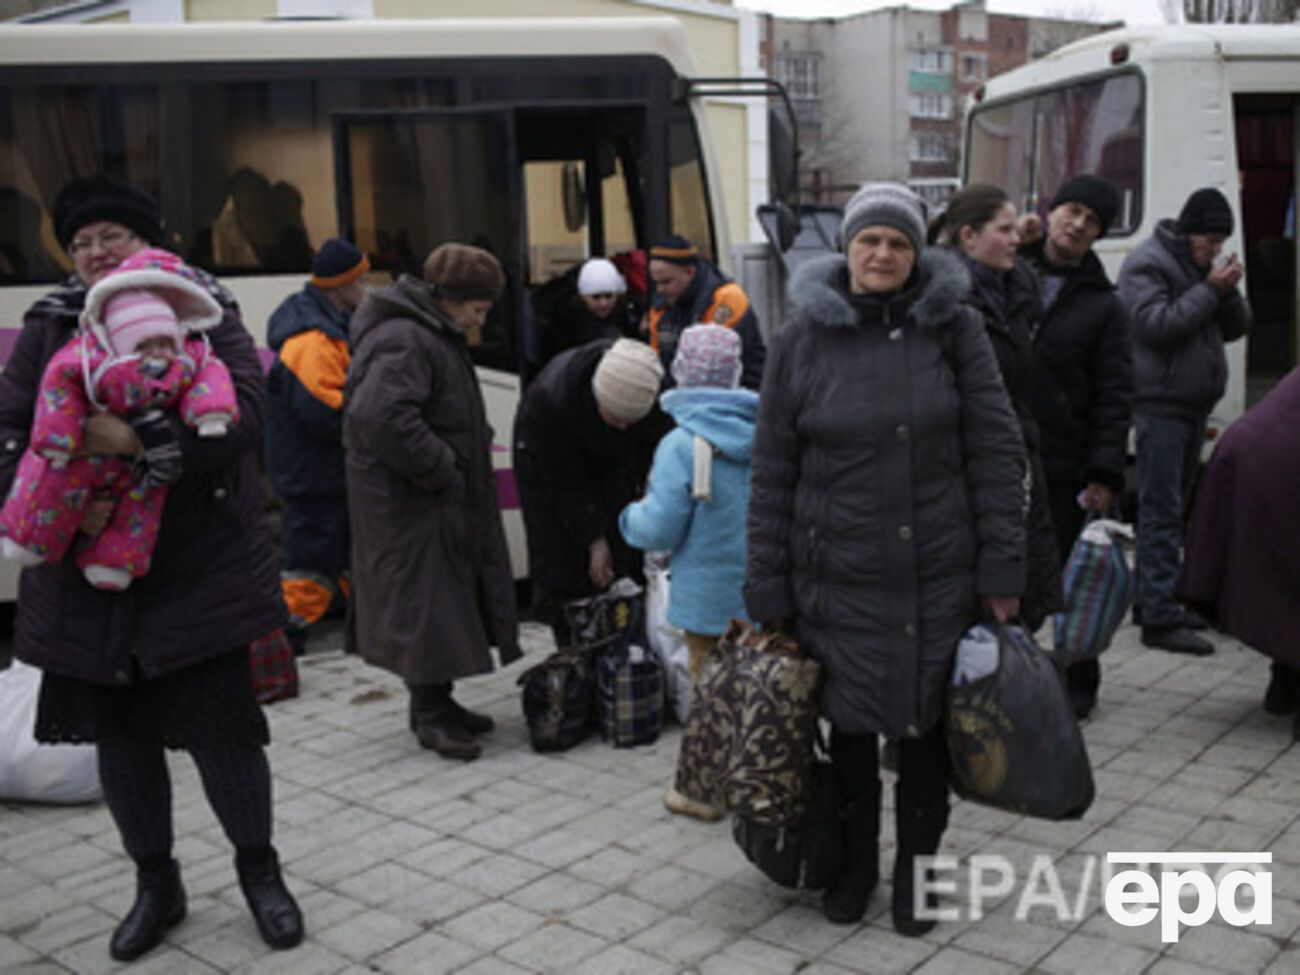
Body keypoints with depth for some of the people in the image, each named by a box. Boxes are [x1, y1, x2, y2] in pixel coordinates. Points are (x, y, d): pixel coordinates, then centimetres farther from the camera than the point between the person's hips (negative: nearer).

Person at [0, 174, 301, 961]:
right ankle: (156, 884, 34)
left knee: (223, 725, 0)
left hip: (200, 566, -3)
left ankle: (259, 871, 26)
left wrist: (139, 441, -29)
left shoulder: (205, 312, -3)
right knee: (119, 731, 12)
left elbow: (243, 410, -18)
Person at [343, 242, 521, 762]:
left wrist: (451, 462, 13)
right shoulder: (404, 342, -20)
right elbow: (380, 416, -33)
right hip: (406, 500, -11)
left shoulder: (433, 334, 15)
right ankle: (430, 715, 6)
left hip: (440, 496, 11)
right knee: (422, 596, -4)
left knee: (447, 591, 15)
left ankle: (435, 700, 26)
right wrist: (437, 466, -23)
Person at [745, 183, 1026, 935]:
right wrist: (771, 590, 0)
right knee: (852, 723, 11)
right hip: (839, 576, 0)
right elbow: (773, 475, 2)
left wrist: (1002, 566, -5)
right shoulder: (802, 341, 0)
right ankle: (856, 862, 34)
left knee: (926, 721, 11)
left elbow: (997, 450, -1)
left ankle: (917, 867, 32)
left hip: (939, 575, 0)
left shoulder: (954, 327, -1)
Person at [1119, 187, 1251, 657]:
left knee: (1170, 510, 14)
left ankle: (1153, 600, 22)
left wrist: (1230, 291, -2)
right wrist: (1210, 290, -15)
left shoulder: (1203, 266, 17)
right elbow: (1156, 323, -20)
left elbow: (1235, 328, 16)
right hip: (1160, 404, -9)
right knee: (1161, 514, -9)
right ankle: (1161, 618, -9)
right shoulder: (1147, 262, -8)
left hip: (1195, 406, 9)